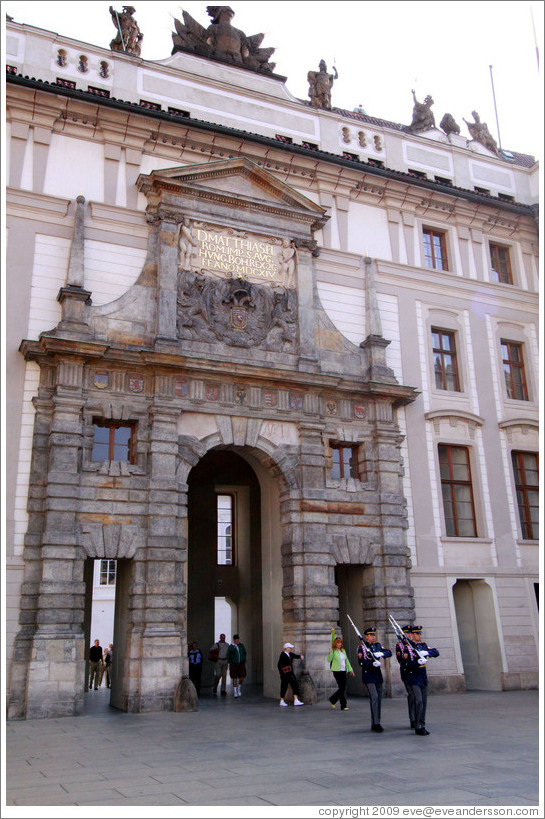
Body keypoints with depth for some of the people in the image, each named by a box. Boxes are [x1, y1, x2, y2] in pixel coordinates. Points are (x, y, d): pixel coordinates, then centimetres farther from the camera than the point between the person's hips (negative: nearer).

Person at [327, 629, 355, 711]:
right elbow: (329, 660, -13)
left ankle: (332, 699, 26)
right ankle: (343, 706, -1)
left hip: (343, 671, 7)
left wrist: (350, 669, 17)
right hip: (337, 671, -7)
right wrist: (330, 652, -27)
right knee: (341, 688, -9)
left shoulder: (343, 650, 15)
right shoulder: (333, 651, -3)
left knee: (343, 688, 6)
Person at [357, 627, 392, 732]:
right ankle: (376, 724, -15)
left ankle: (375, 724, 16)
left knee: (379, 698, 7)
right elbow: (361, 662, -13)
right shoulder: (362, 647, -4)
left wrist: (382, 653, -15)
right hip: (368, 675, -6)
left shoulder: (377, 645, 13)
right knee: (374, 697, -16)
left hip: (378, 675, 6)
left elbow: (389, 652, 5)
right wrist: (372, 664, -25)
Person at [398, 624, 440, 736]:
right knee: (419, 701, -13)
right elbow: (405, 662, -18)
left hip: (423, 677, 6)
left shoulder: (423, 645, 11)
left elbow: (436, 653, 3)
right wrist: (417, 662, -30)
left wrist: (427, 652, -15)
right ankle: (418, 727, -5)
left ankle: (422, 725, 19)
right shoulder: (406, 648, -8)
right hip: (413, 678, -6)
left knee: (424, 702, 9)